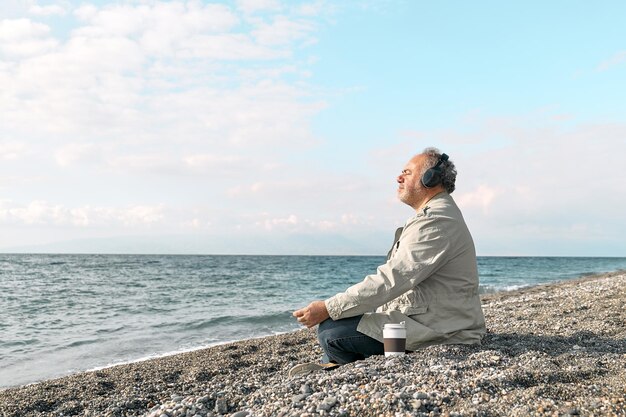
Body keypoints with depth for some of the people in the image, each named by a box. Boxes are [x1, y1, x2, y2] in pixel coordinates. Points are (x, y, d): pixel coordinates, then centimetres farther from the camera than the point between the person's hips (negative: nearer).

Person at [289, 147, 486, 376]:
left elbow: (391, 280, -26)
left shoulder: (436, 221, -20)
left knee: (331, 332, -16)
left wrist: (329, 308, -21)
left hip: (437, 329, -11)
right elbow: (397, 277, 15)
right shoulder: (433, 215, 16)